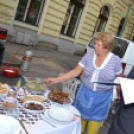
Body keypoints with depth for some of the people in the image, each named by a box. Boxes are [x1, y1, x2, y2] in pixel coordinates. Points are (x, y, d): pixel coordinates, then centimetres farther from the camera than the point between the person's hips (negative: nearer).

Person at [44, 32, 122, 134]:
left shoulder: (115, 60, -10)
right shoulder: (89, 55, -7)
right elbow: (75, 72, -4)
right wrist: (57, 80, -10)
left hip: (102, 99, -1)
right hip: (84, 94, 2)